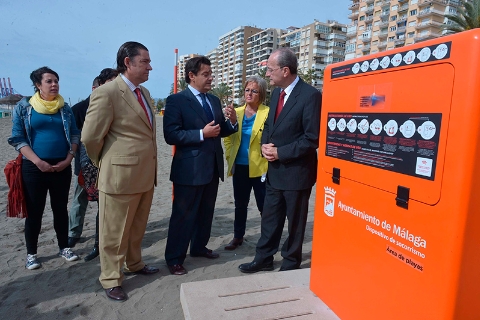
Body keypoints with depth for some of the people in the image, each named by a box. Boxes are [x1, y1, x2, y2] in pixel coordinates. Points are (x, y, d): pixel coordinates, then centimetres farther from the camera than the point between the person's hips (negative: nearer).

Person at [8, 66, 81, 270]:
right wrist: (38, 162, -15)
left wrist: (68, 159, -7)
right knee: (34, 211, 6)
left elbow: (75, 135, 6)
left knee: (61, 208, 10)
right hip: (34, 167, -2)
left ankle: (64, 247, 23)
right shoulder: (24, 107, 0)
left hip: (62, 167, 2)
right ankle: (31, 253, 20)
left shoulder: (65, 108, 7)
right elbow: (17, 138, -4)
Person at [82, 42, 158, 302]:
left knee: (137, 228, 22)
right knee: (114, 232, 9)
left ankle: (134, 264, 42)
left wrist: (151, 169, 17)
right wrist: (104, 164, 0)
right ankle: (111, 280, 26)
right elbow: (90, 137, -14)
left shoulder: (144, 93, 12)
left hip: (146, 174, 8)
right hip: (121, 174, -7)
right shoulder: (107, 93, -14)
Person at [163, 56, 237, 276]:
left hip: (213, 167, 7)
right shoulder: (176, 100, -10)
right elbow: (171, 135, -18)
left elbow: (221, 131, 15)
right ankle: (174, 258, 20)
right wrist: (202, 134, -24)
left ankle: (199, 247, 38)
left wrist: (232, 121, -6)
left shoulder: (214, 100, 12)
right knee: (183, 215, 4)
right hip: (190, 169, -7)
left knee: (206, 212, 19)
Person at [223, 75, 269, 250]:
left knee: (264, 206, 7)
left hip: (260, 168, -4)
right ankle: (238, 237, 31)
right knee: (240, 204, 16)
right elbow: (227, 138, 13)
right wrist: (229, 157, 5)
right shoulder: (236, 112, 6)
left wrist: (269, 163, -12)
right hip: (239, 167, 4)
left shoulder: (268, 113, -8)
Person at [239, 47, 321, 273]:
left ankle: (291, 264, 30)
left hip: (296, 171, -7)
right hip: (275, 170, 7)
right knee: (269, 218, 17)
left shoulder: (310, 95, -17)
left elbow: (312, 138, -20)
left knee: (294, 222, 11)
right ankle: (263, 259, 33)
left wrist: (280, 152, -19)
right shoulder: (277, 93, 8)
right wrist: (265, 145, -4)